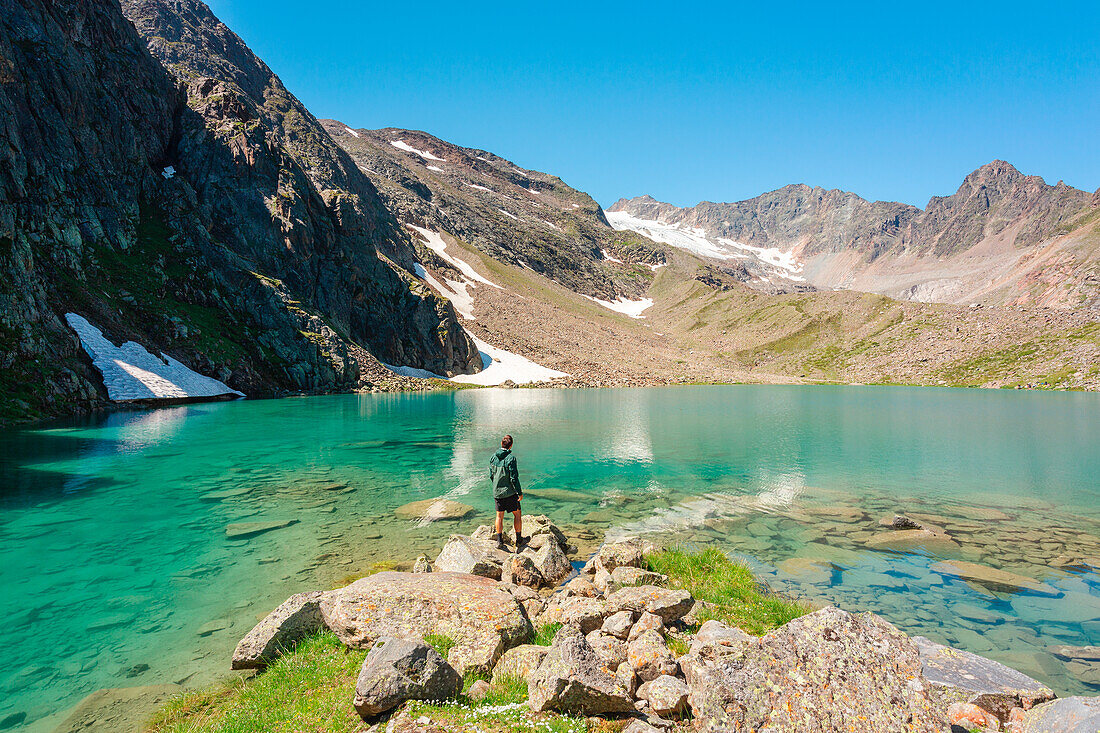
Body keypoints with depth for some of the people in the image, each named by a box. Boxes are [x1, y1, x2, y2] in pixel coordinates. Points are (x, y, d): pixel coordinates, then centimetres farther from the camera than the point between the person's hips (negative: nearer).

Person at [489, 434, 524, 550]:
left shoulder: (493, 457, -1)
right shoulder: (511, 458, -19)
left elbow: (491, 475, 8)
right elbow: (514, 478, -18)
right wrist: (520, 493, -9)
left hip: (497, 492, 5)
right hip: (510, 492, -5)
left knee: (499, 515, 14)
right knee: (517, 514, 10)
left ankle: (499, 540, 15)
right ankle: (519, 540, 16)